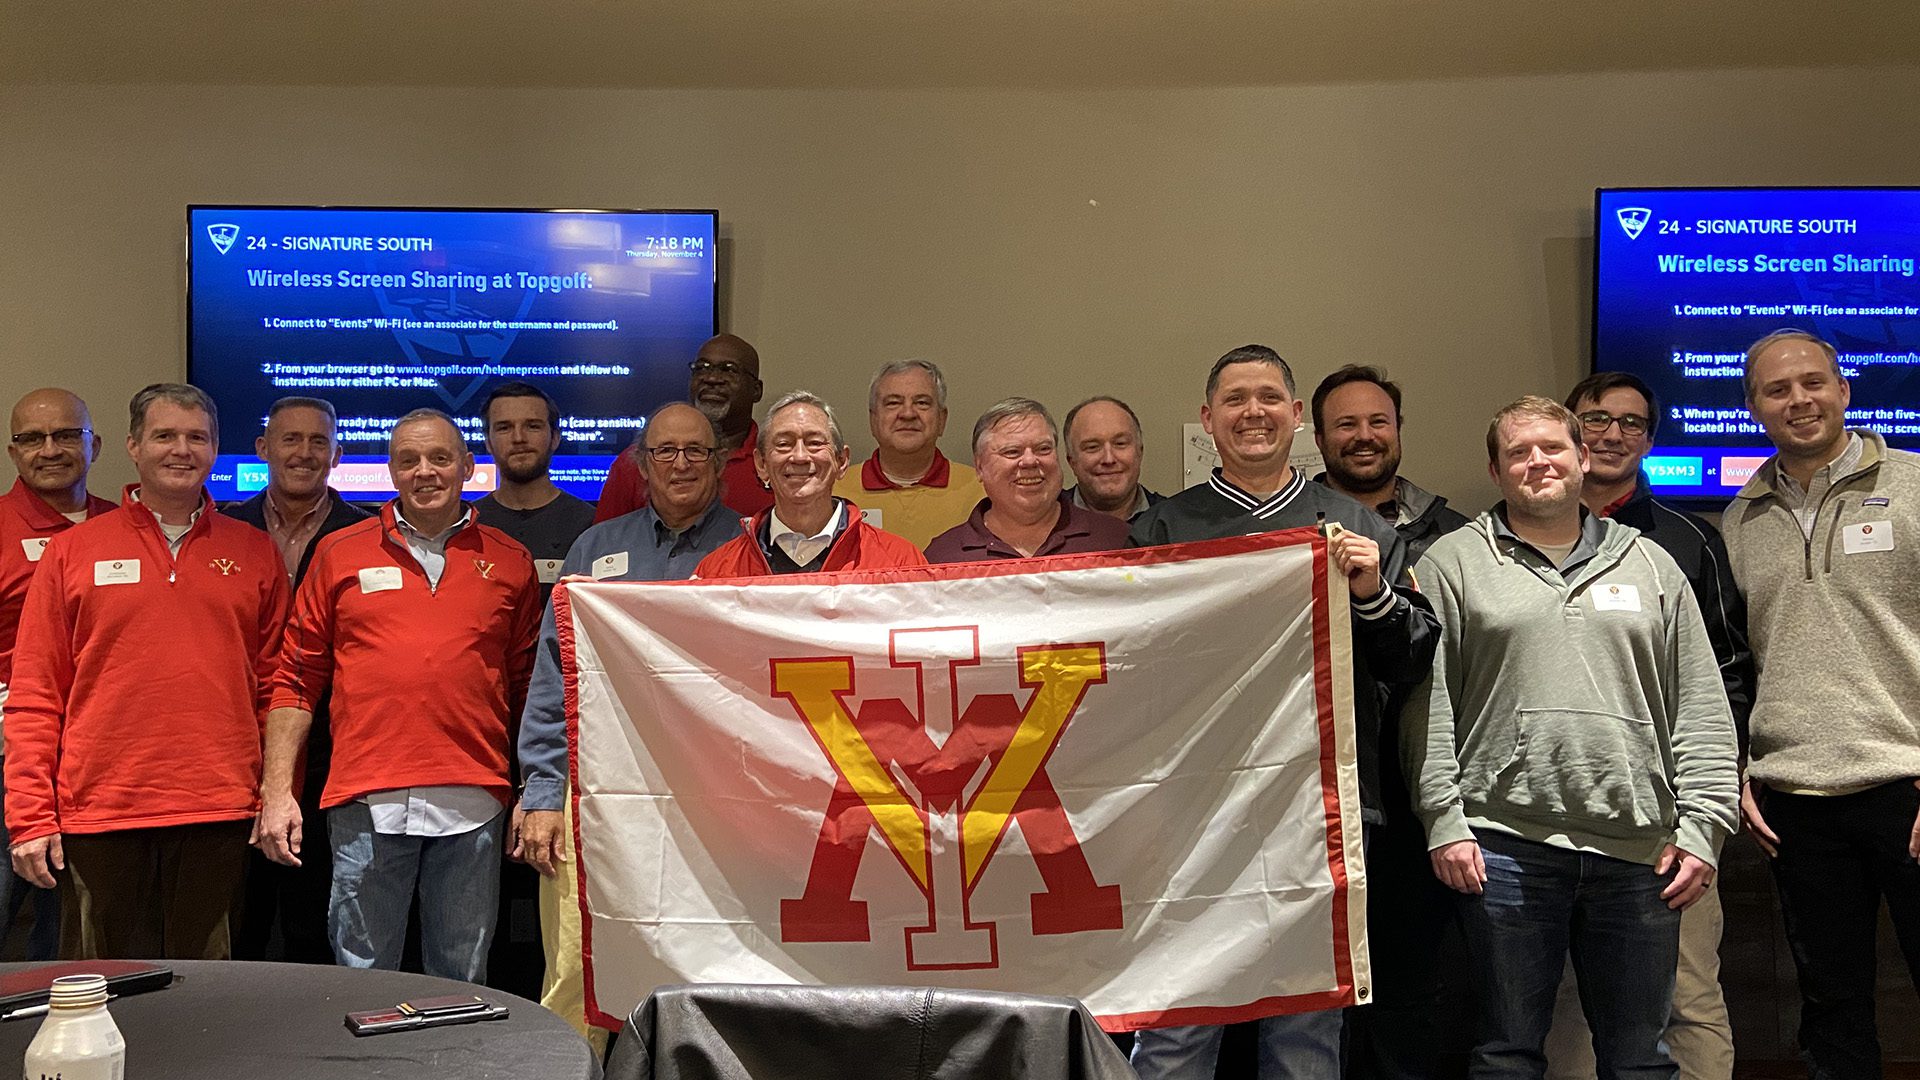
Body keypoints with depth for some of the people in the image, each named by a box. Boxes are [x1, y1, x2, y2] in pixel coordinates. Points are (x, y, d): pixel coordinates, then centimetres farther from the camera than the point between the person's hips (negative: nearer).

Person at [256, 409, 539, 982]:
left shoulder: (508, 562, 10)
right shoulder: (341, 554, 8)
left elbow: (529, 688, 13)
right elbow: (298, 679, 8)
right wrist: (277, 790, 1)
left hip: (472, 804, 1)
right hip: (367, 803, 0)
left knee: (461, 985, 10)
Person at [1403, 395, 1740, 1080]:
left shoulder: (1651, 566, 14)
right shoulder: (1453, 563, 5)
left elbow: (1702, 711, 11)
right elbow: (1427, 703, 0)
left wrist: (1702, 827, 3)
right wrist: (1444, 823, -8)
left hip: (1637, 849, 3)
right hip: (1504, 844, -2)